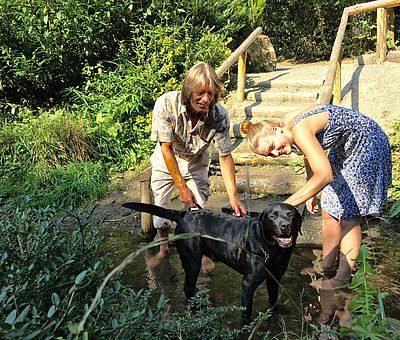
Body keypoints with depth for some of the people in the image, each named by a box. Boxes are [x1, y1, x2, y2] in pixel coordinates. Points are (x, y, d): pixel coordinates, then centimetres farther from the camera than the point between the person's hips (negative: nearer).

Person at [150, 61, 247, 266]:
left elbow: (225, 157, -22)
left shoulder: (219, 115, -30)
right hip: (166, 159, 0)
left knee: (198, 207, -3)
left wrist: (233, 196, -28)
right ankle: (163, 247, 32)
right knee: (161, 206, 5)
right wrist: (182, 188, -27)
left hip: (196, 161, 1)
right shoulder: (166, 105, -35)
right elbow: (167, 149, -28)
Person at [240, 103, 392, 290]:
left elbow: (325, 175, -42)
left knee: (348, 214, -3)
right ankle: (328, 270, 23)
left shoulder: (300, 130, -34)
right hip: (344, 147, 9)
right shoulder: (291, 128, -6)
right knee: (329, 211, 9)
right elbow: (311, 155, 10)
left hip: (367, 144, -9)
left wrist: (287, 204, -42)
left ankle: (343, 278, 13)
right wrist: (310, 193, 5)